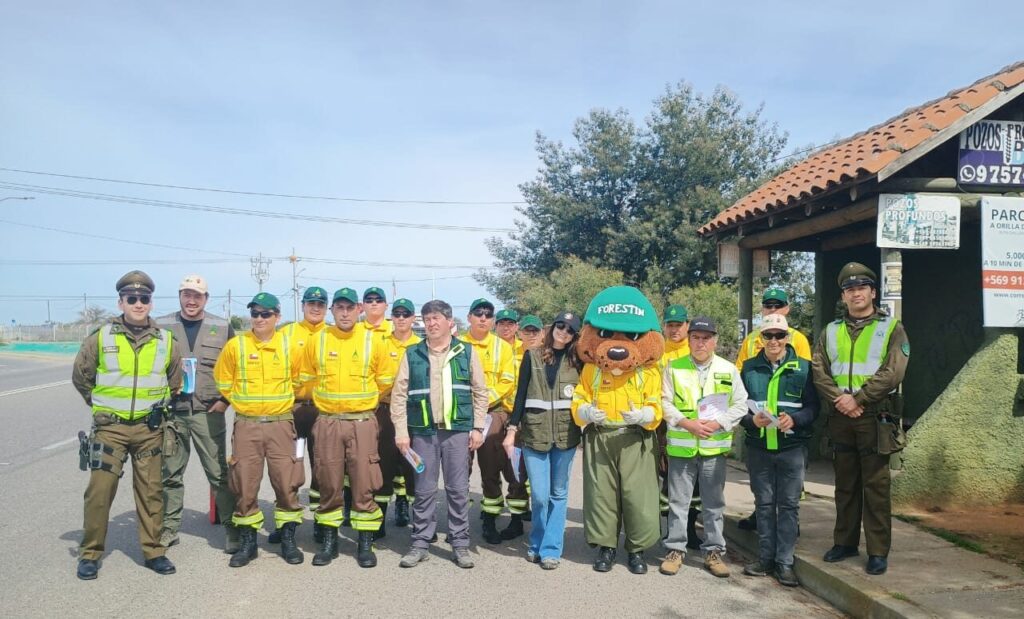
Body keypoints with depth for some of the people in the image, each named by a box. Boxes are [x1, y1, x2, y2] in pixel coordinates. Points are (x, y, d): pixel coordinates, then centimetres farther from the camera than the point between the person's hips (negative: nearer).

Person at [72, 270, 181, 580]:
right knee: (100, 490, -3)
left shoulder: (166, 341, 1)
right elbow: (80, 375, 8)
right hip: (110, 427, -2)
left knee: (150, 491, 7)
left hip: (149, 429, 2)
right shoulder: (101, 337, -4)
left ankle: (153, 550, 17)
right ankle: (90, 553, 12)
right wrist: (101, 404, 9)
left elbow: (175, 382, 15)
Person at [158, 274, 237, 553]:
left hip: (208, 413, -1)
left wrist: (225, 399, -1)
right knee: (170, 474, 10)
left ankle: (234, 530, 7)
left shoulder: (222, 328, 4)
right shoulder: (163, 328, 6)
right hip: (171, 413, 2)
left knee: (219, 474, 0)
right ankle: (169, 529, 23)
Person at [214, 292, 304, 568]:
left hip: (280, 424, 0)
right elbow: (223, 381, 10)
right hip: (246, 426, 0)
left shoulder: (289, 345, 1)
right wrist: (243, 401, 9)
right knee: (244, 486, 4)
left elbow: (298, 379, 13)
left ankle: (288, 540, 15)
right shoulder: (236, 345, 0)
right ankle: (247, 542, 17)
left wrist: (284, 401, 10)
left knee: (287, 484, 1)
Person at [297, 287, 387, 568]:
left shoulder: (373, 340, 0)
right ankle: (328, 542, 22)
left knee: (364, 486, 1)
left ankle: (366, 544, 13)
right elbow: (306, 381, 13)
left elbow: (384, 382, 8)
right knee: (328, 486, 8)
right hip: (327, 423, 1)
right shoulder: (317, 341, 3)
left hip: (362, 422, -1)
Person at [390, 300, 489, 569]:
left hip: (458, 431, 0)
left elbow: (480, 392, 5)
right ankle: (420, 544, 17)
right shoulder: (412, 354, 5)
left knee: (458, 490, 5)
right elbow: (399, 394, 3)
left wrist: (477, 428, -1)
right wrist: (401, 431, -3)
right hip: (423, 432, 1)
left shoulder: (467, 352, 4)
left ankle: (460, 544, 16)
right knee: (424, 490, 7)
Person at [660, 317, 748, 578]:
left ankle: (714, 551, 21)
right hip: (681, 445, -1)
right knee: (678, 501, 7)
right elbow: (665, 402, -1)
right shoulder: (674, 368, 2)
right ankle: (675, 549, 18)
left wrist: (718, 423, -11)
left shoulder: (729, 370, 4)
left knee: (714, 502, 9)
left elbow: (740, 405, 3)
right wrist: (686, 423, -14)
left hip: (715, 446, 1)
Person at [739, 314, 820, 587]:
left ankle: (784, 562, 12)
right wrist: (751, 419, -13)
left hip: (791, 448, -2)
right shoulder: (749, 368, 7)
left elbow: (813, 407, -1)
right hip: (758, 447, 2)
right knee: (764, 503, 10)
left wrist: (794, 419, -19)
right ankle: (766, 557, 20)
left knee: (789, 504, 3)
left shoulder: (803, 368, 1)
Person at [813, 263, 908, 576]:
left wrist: (857, 398, -15)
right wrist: (839, 399, -12)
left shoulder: (891, 328, 1)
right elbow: (818, 371, 3)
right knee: (845, 483, 13)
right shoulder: (831, 331, 12)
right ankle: (845, 541, 24)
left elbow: (892, 373, -10)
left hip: (875, 417, -4)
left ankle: (878, 551, 7)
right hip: (840, 418, 4)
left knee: (876, 485, 0)